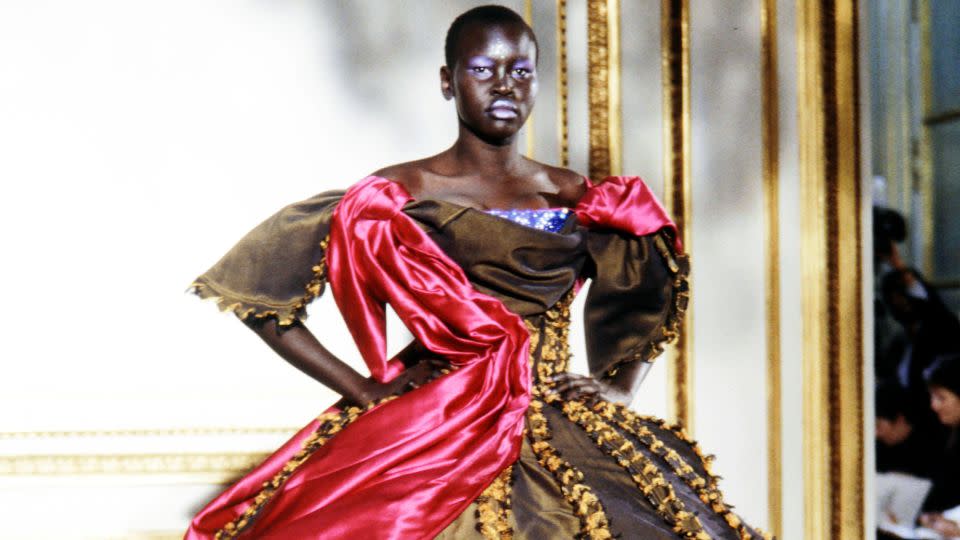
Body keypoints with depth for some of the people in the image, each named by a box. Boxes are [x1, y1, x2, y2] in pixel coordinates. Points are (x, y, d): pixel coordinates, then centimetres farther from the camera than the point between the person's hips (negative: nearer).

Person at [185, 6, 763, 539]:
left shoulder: (576, 199, 15)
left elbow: (647, 301, 32)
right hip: (431, 434, -3)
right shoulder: (399, 196, 4)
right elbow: (258, 294, 4)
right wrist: (365, 392, 0)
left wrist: (621, 388, 13)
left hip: (562, 432, 4)